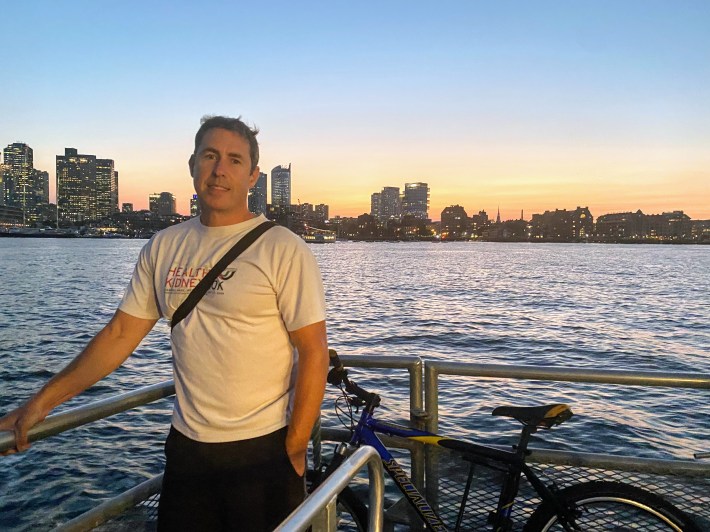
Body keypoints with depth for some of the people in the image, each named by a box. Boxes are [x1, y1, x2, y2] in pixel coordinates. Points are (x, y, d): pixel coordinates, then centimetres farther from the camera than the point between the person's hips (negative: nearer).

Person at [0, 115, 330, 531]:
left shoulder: (283, 249, -11)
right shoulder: (164, 247, 4)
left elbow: (314, 352, -12)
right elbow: (120, 333, 6)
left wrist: (294, 450, -13)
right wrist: (41, 403, 1)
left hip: (263, 450, -4)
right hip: (187, 446, 4)